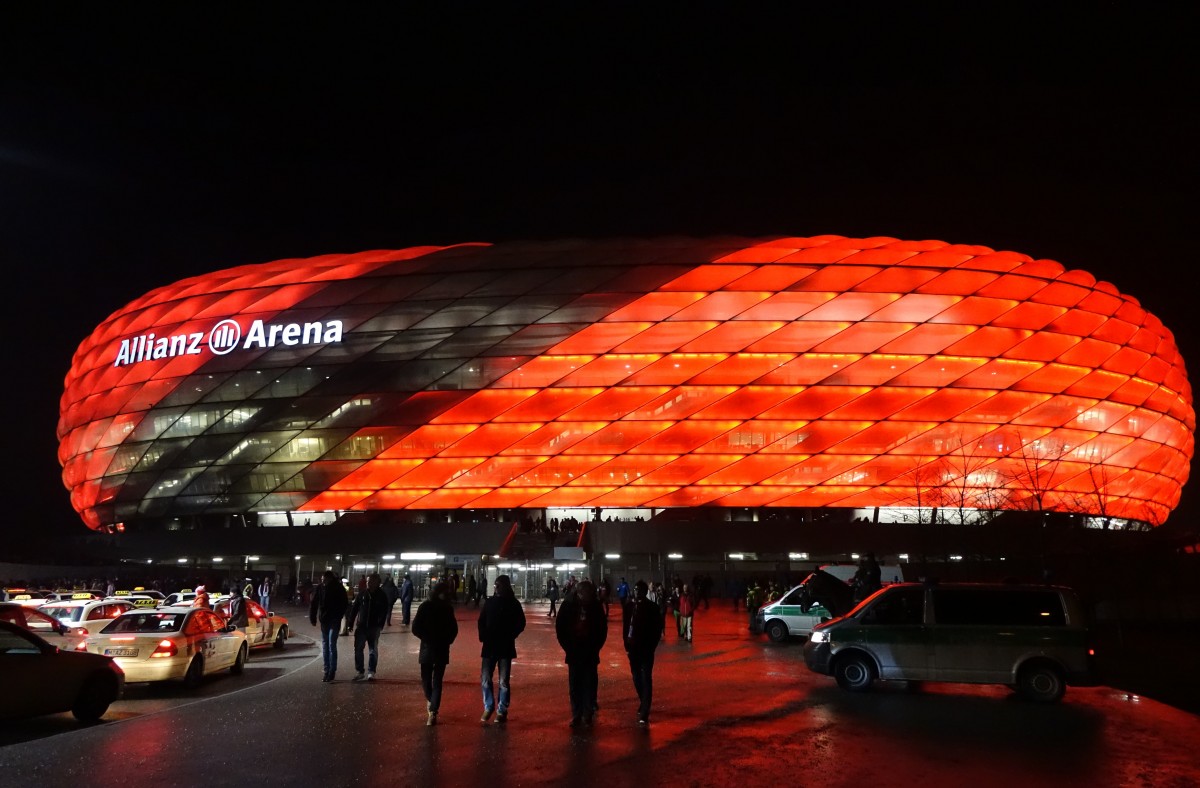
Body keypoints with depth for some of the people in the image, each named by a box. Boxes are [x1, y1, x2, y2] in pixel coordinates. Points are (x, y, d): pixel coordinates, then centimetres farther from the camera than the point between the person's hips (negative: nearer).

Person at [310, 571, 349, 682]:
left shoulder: (339, 589, -11)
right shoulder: (320, 588, -4)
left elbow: (343, 605, -7)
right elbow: (313, 604, 2)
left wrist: (338, 617, -15)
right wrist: (313, 618, -1)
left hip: (334, 621, -4)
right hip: (324, 620, 4)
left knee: (332, 645, -9)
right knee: (325, 646, 8)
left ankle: (332, 671, -4)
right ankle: (327, 670, 16)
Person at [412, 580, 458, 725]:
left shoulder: (448, 608, 0)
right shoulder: (425, 606, -2)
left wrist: (447, 640, -2)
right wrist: (428, 639, -4)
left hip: (442, 650, 0)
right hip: (427, 648, 0)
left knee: (437, 681, 2)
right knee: (426, 678, 0)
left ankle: (433, 712, 5)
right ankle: (430, 699, 18)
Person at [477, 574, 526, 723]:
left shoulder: (513, 604, -2)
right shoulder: (489, 602, 5)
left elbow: (520, 624, 1)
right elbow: (482, 621, 11)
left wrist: (509, 636, -10)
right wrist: (483, 636, -4)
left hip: (506, 647, -2)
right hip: (489, 646, 3)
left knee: (503, 681, 1)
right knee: (485, 679, 1)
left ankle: (502, 711, 10)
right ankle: (488, 707, 19)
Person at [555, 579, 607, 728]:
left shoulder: (596, 606, -8)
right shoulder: (569, 604, -9)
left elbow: (602, 628, 3)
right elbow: (560, 626, 0)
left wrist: (596, 646, -2)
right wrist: (566, 646, -3)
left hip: (590, 652, 0)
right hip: (573, 651, 0)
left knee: (589, 684, 1)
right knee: (575, 684, 4)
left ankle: (588, 714, 10)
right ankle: (576, 715, 11)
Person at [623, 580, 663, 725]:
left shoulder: (652, 607, -8)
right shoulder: (628, 606, 2)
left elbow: (658, 629, -4)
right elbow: (625, 626, 7)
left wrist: (652, 646, -9)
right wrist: (627, 645, 3)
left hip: (646, 648, -4)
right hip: (633, 647, 4)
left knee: (646, 679, -7)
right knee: (637, 678, 15)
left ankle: (644, 714, -10)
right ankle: (643, 704, 35)